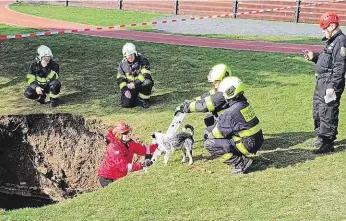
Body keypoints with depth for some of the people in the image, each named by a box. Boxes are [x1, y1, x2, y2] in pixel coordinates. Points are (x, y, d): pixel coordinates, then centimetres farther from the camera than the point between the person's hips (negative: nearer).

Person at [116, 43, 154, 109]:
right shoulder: (123, 64, 2)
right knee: (125, 104, -21)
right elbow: (120, 79, 1)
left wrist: (135, 83, -32)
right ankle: (135, 97, 15)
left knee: (147, 83, -38)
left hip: (141, 85, -2)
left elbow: (145, 75, -22)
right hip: (130, 86, 2)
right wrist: (125, 90, -14)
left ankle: (143, 99, -9)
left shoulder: (143, 61, -11)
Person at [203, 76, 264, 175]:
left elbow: (219, 131, -10)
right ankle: (243, 160, 13)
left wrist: (207, 131, 10)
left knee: (209, 144, -9)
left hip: (247, 145, -9)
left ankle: (241, 162, -9)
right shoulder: (245, 104, 6)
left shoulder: (231, 112, -21)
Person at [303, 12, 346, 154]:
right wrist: (314, 57, 8)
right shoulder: (331, 41, 16)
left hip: (330, 84, -11)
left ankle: (327, 144, 1)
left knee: (327, 113, -6)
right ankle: (322, 137, 33)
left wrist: (332, 86, -24)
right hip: (322, 83, 11)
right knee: (317, 111, 19)